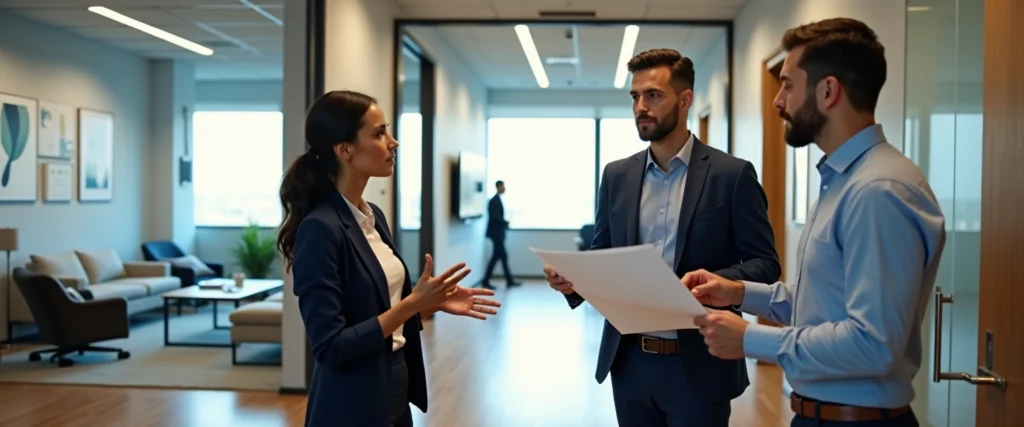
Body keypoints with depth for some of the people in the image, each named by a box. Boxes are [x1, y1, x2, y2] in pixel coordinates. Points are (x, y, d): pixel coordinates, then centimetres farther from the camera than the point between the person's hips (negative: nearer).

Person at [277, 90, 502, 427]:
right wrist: (414, 302, -23)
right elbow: (330, 347, -23)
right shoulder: (320, 229, -20)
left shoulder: (374, 215, 6)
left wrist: (433, 302, 0)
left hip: (393, 392, 8)